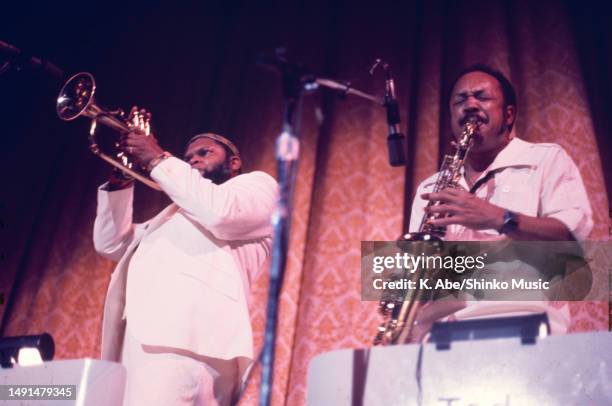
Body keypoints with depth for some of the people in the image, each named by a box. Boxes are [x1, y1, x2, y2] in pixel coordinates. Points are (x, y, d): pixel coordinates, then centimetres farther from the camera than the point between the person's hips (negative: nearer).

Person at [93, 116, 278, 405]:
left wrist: (159, 160, 4)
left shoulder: (257, 184, 19)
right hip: (136, 339, 8)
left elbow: (219, 213, -5)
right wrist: (120, 180, 23)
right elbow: (112, 244, 33)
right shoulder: (176, 213, 40)